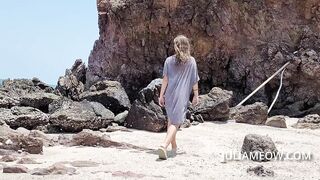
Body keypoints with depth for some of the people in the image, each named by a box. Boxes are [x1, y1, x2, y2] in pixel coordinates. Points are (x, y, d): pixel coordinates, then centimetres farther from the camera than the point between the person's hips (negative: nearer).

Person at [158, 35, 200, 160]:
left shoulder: (169, 60, 3)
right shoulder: (191, 61, 0)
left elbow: (165, 79, 0)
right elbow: (195, 81, 2)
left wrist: (161, 95, 4)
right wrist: (196, 95, 11)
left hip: (169, 95, 3)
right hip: (182, 96, -3)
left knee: (171, 119, 20)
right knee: (176, 122, -7)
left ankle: (174, 146, 31)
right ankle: (164, 145, -27)